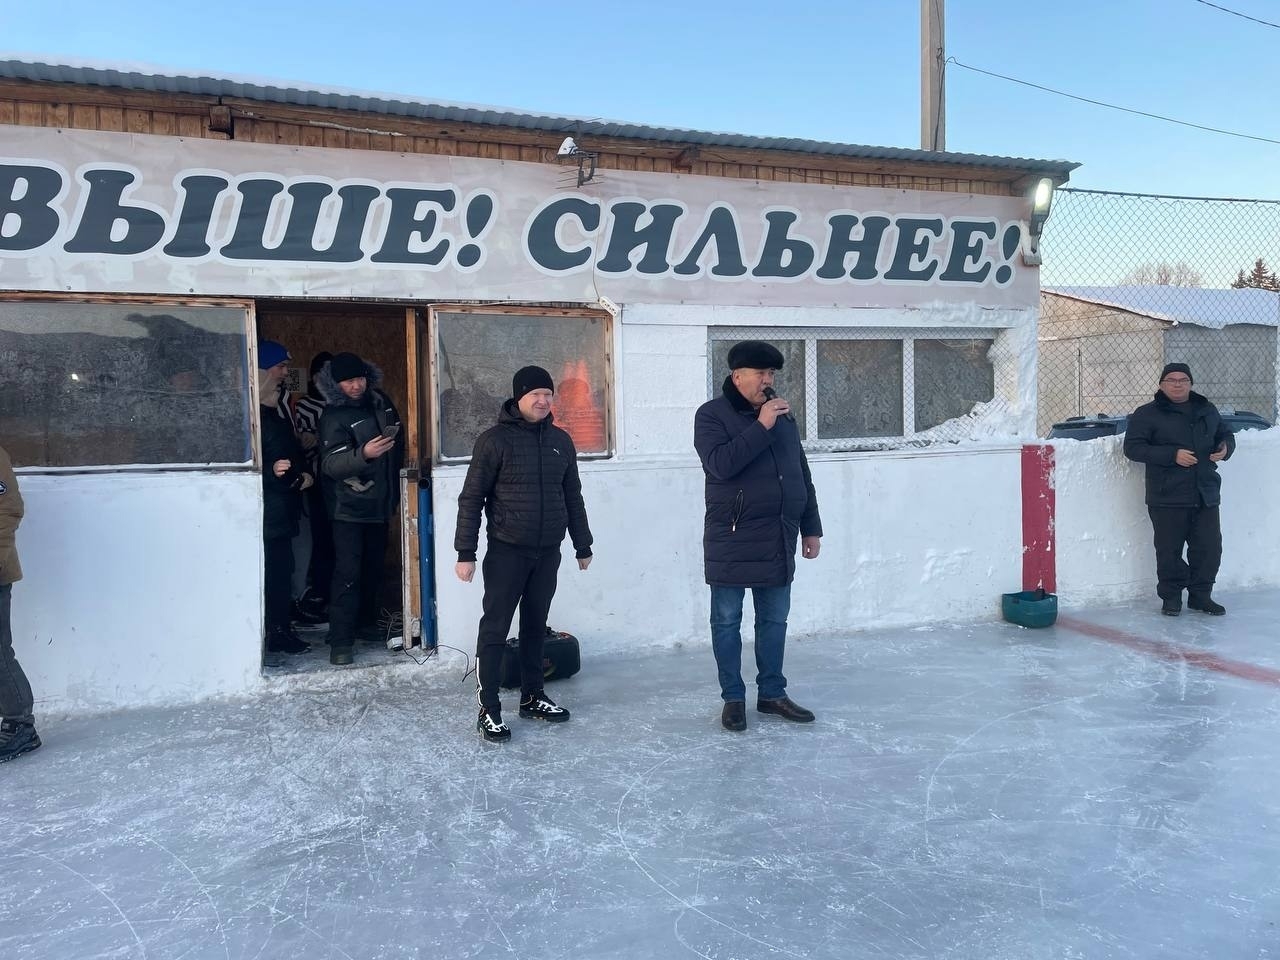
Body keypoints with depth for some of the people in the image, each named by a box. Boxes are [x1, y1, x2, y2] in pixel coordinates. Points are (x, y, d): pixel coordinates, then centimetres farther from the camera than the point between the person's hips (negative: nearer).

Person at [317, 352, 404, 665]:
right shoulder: (333, 416, -14)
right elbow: (331, 465, -25)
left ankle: (367, 624, 29)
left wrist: (396, 495, 17)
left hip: (379, 503, 6)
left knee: (374, 567, 14)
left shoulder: (381, 402, 4)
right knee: (348, 571, -9)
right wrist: (364, 454, -43)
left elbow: (399, 448, 15)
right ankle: (340, 641, -6)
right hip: (349, 507, -6)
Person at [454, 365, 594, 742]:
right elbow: (471, 498, -8)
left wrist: (583, 545, 17)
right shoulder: (495, 439, -8)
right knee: (495, 629, -2)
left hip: (548, 552, 5)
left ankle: (532, 697, 26)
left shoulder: (561, 440, 8)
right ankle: (488, 710, 4)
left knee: (536, 626, 14)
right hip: (507, 551, -5)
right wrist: (466, 552, -12)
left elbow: (572, 496, 16)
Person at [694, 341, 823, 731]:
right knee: (727, 621, 4)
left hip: (779, 540, 5)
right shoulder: (712, 415, -5)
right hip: (731, 542, -5)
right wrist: (761, 427, -22)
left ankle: (772, 692, 25)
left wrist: (811, 528, 13)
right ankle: (733, 697, 16)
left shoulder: (784, 416, 13)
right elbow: (720, 464, -23)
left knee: (774, 620, 12)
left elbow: (802, 476, 16)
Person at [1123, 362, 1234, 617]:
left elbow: (1226, 434, 27)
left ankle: (1201, 595, 21)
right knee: (1169, 550, 0)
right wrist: (1173, 455, -18)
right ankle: (1171, 596, 15)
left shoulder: (1207, 410, 14)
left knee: (1209, 548, 6)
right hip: (1167, 498, -4)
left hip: (1206, 495, 4)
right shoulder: (1147, 414, -2)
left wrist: (1225, 447, 2)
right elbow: (1132, 447, -10)